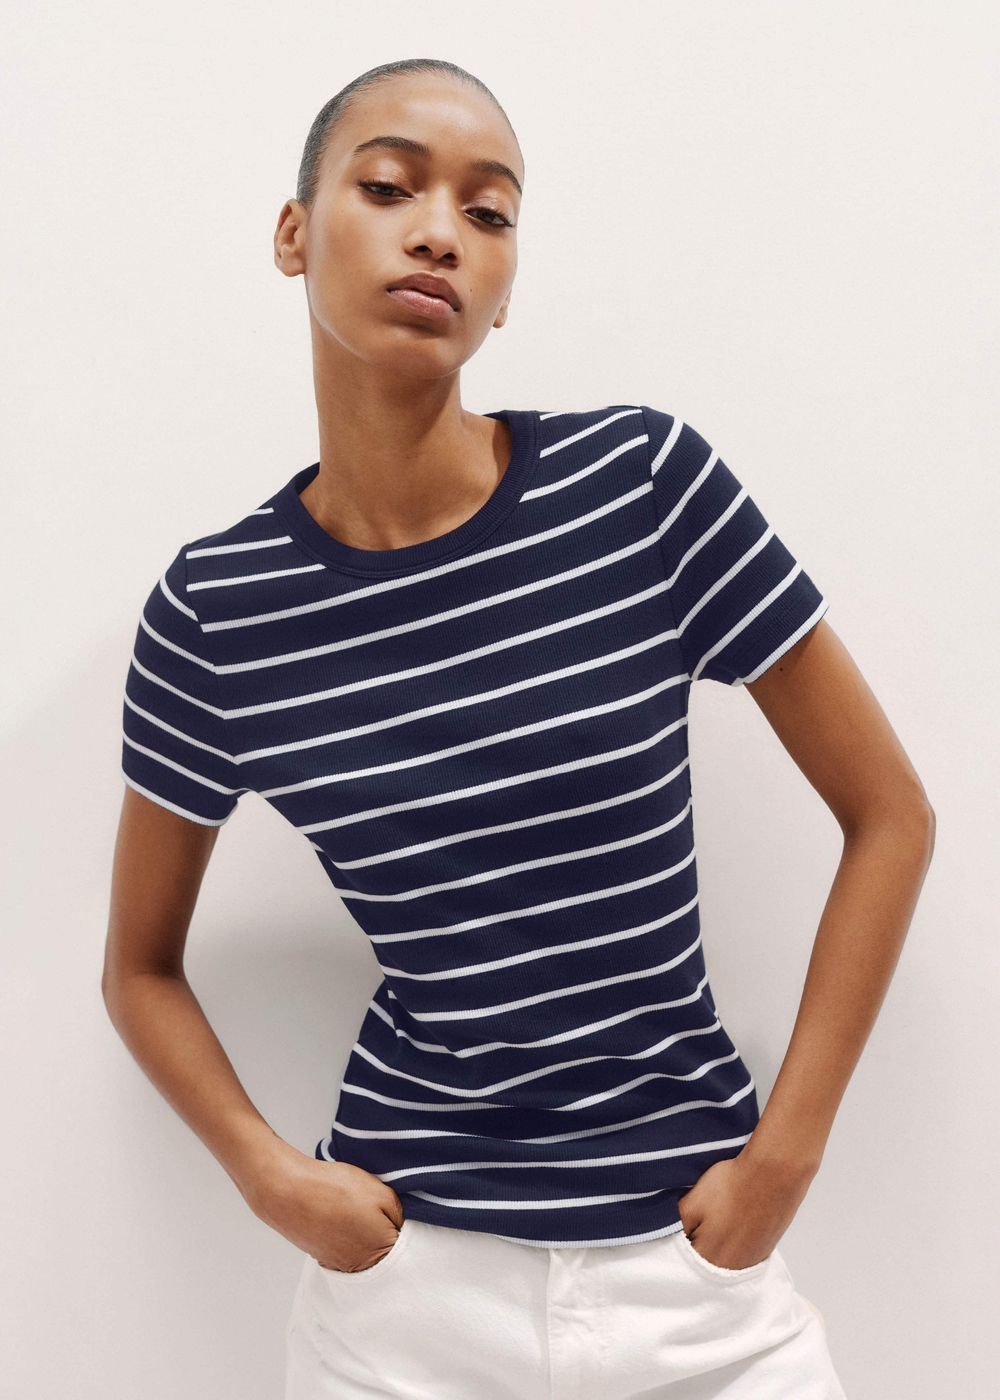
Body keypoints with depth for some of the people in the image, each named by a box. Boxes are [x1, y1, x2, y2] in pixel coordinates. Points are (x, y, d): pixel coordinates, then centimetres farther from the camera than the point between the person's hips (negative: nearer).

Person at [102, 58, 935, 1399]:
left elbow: (890, 814, -3)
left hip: (694, 1259, 0)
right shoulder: (217, 609, -7)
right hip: (408, 1273, 1)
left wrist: (785, 1152, -6)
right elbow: (143, 964, 7)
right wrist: (272, 1176, -7)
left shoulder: (646, 481, -11)